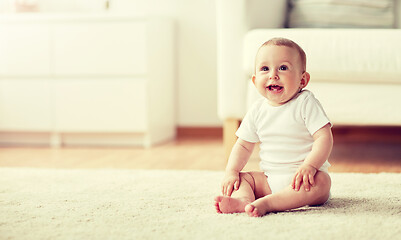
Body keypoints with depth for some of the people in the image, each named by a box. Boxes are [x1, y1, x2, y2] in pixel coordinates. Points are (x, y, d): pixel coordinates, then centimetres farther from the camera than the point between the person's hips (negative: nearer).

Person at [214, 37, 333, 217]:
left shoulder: (306, 104, -9)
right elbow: (244, 145, 12)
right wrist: (231, 171, -5)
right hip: (270, 179, 5)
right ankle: (244, 198, -39)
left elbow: (324, 138, -17)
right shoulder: (257, 111, 5)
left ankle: (265, 203, -47)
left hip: (300, 177, -5)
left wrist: (310, 166, -32)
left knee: (321, 181, -33)